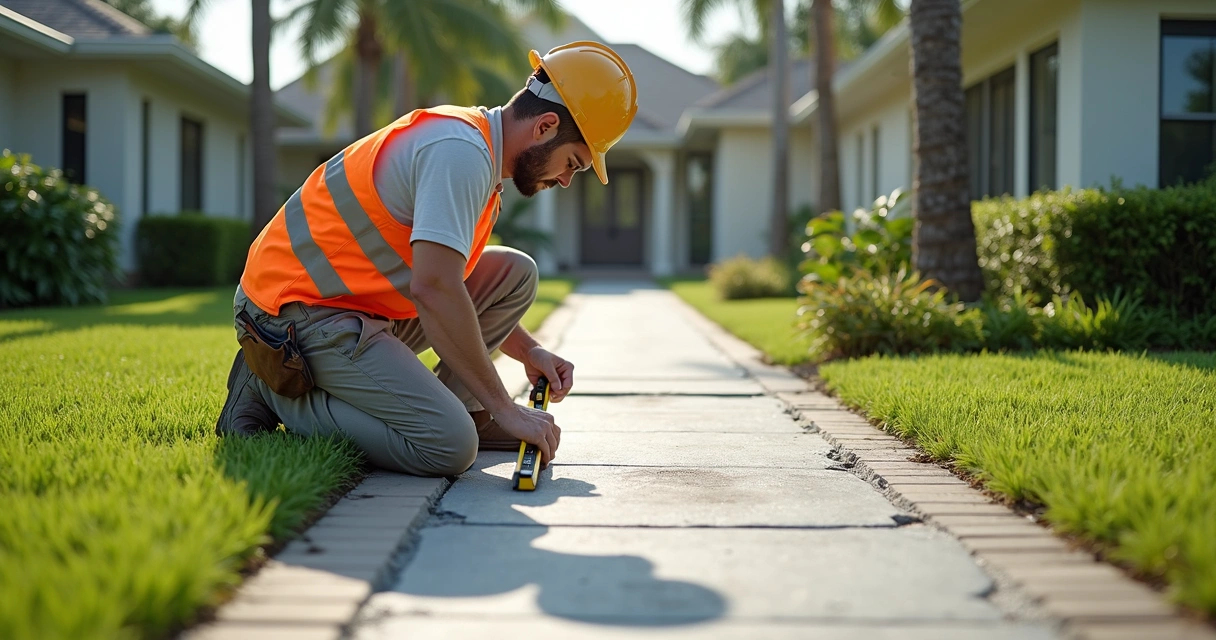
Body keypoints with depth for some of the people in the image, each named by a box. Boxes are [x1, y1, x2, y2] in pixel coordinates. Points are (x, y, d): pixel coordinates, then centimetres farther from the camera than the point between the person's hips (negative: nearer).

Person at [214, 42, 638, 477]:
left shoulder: (473, 141, 13)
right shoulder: (461, 151, -20)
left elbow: (452, 280, 26)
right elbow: (433, 288, -29)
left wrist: (526, 351, 17)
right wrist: (504, 408, -23)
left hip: (363, 303, 10)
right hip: (302, 310, -10)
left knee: (514, 273, 8)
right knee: (451, 447, -22)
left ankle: (454, 409, 7)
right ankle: (276, 395, -8)